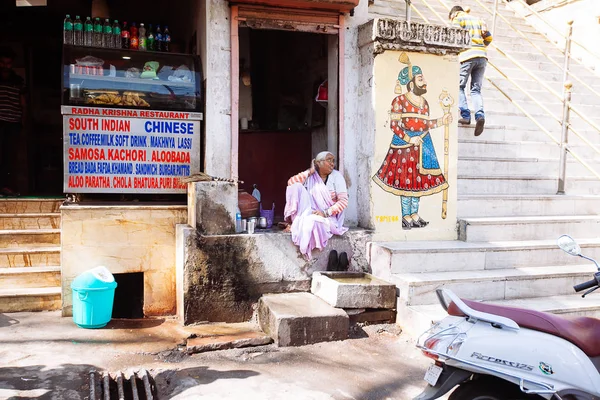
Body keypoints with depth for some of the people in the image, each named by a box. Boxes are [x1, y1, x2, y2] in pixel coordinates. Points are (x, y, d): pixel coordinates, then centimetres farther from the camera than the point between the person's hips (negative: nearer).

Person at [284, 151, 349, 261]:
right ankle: (297, 221, -17)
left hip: (329, 218, -3)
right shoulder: (310, 176, 2)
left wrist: (325, 213, -23)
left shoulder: (336, 176, -4)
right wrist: (309, 172, -13)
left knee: (312, 220, -38)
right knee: (297, 186, -16)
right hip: (309, 213, 3)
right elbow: (291, 182, -14)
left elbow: (344, 201, -12)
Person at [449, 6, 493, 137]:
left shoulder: (458, 19, 7)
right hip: (482, 57, 5)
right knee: (476, 89, 7)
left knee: (459, 87, 4)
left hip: (467, 56, -5)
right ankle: (480, 115, -14)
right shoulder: (478, 20, 25)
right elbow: (488, 38, 17)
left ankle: (465, 115, -8)